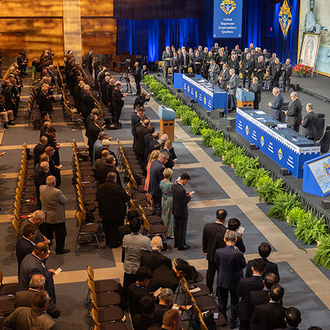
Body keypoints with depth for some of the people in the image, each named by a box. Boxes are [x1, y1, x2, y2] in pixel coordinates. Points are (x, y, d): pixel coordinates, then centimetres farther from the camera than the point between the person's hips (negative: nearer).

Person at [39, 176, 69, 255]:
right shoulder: (57, 192, -31)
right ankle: (59, 249, 22)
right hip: (57, 217, -6)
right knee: (60, 233, 12)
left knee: (47, 233, 22)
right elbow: (64, 201, -17)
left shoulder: (42, 188, -10)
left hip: (46, 216, 6)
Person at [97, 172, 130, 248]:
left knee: (107, 227, 22)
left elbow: (97, 199, 6)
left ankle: (108, 241, 37)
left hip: (104, 212, 5)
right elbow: (127, 198, -14)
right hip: (116, 212, -5)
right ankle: (113, 243, 19)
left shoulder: (100, 187, -7)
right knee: (115, 228, 11)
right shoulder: (118, 187, -22)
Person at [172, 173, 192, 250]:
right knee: (182, 229, 7)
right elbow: (184, 201, -24)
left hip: (175, 210, 8)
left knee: (176, 227, 21)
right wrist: (189, 196, -8)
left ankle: (176, 243, 35)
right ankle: (181, 245, 18)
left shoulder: (174, 186, -4)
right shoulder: (182, 190, -30)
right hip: (182, 212, -8)